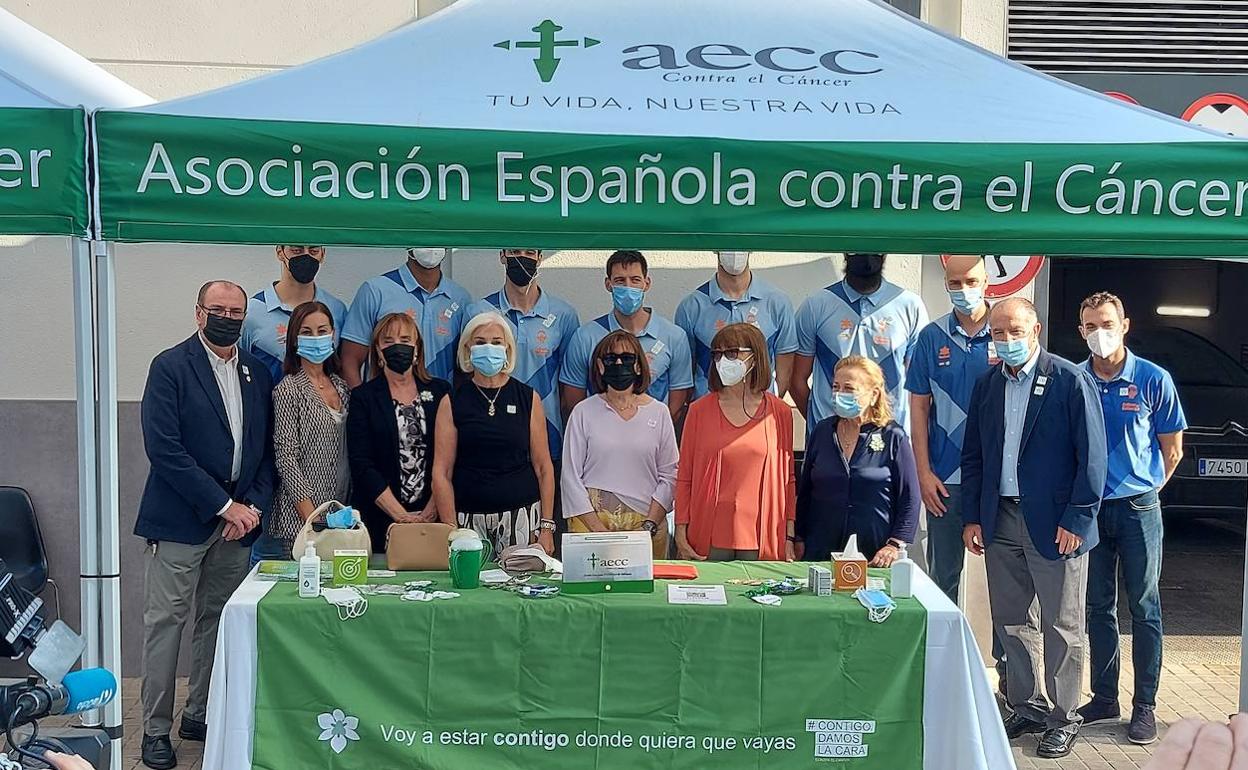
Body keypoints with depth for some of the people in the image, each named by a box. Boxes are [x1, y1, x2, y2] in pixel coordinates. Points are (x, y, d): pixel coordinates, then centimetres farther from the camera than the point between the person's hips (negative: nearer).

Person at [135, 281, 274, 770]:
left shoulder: (257, 374, 11)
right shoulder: (170, 367, -6)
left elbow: (266, 450, 13)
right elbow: (163, 448, -14)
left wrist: (255, 505, -3)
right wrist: (224, 505, -15)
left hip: (237, 519, 5)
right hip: (180, 519, -5)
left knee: (218, 621, 10)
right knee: (165, 622, 0)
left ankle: (200, 715, 24)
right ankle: (156, 730, 10)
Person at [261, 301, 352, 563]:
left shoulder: (340, 385, 13)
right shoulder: (288, 389, -7)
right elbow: (286, 456, -12)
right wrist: (311, 517, -16)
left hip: (340, 510, 6)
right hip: (301, 514, -6)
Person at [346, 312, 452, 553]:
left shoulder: (440, 392, 6)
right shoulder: (363, 397, 2)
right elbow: (362, 466, -6)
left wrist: (431, 511, -9)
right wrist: (401, 516, -13)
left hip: (433, 517, 1)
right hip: (378, 520, -1)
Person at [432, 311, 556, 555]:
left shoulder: (528, 398, 6)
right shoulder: (453, 402, 4)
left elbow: (544, 468, 5)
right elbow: (441, 473, 0)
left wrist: (546, 526, -1)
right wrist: (450, 530, -8)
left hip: (521, 517, 0)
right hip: (469, 518, 0)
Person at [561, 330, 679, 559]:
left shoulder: (659, 412, 7)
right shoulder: (583, 412, 3)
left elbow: (669, 475, 4)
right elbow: (571, 477, -1)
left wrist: (649, 525, -7)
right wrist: (598, 529, -9)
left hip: (647, 518, 1)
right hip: (591, 517, -1)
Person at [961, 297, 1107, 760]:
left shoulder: (1071, 381, -8)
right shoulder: (987, 385, 8)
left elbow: (1092, 457, -10)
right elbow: (973, 456, 11)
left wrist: (1076, 520, -13)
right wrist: (971, 518, 6)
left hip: (1055, 525, -5)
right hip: (1000, 521, 5)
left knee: (1061, 626, 5)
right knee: (1010, 621, 12)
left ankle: (1064, 718, 18)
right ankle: (1026, 708, 26)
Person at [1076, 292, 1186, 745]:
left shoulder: (1153, 380, -5)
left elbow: (1172, 448, 4)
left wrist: (1144, 489, 7)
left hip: (1138, 507, -2)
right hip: (1089, 508, 2)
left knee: (1144, 608, 4)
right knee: (1098, 606, 10)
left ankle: (1145, 705, 12)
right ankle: (1104, 699, 21)